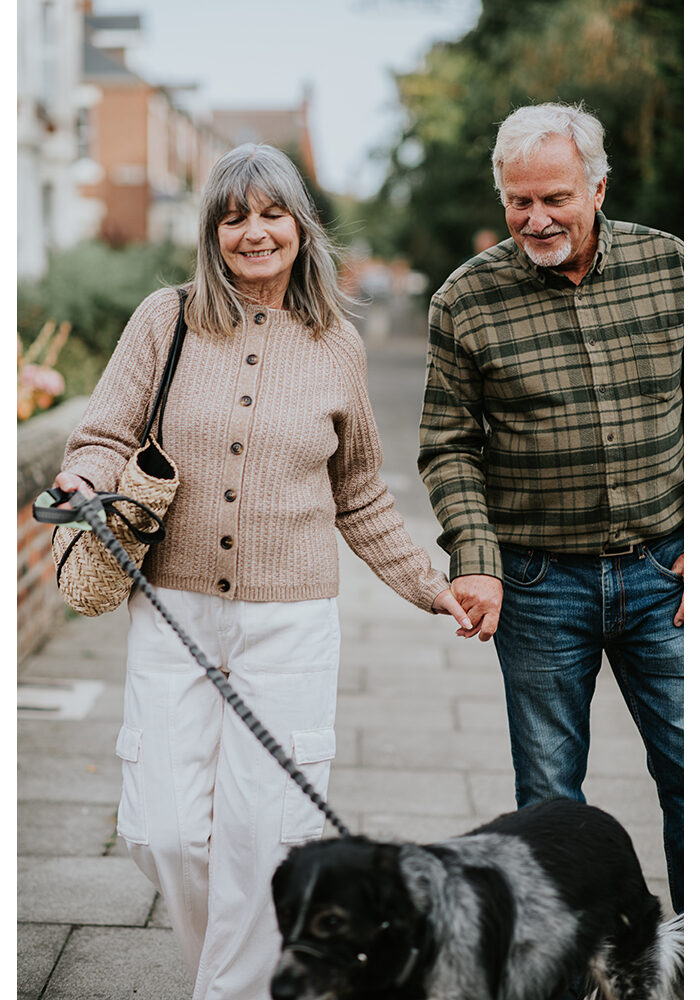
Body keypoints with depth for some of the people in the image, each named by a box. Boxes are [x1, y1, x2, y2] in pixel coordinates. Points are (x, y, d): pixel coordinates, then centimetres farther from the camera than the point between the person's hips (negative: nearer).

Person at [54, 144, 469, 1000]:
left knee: (261, 837, -2)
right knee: (163, 831, -1)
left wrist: (427, 586, 16)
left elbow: (359, 496, 17)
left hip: (290, 626, 0)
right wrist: (88, 476, -19)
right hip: (173, 614, 0)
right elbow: (103, 438, 4)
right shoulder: (164, 320, 3)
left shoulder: (337, 347, 7)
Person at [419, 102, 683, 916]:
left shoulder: (668, 266, 0)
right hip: (538, 582, -1)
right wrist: (475, 559, -12)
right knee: (549, 793, 9)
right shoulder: (466, 300, -4)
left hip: (661, 569, 1)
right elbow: (448, 446, 0)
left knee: (686, 772, 5)